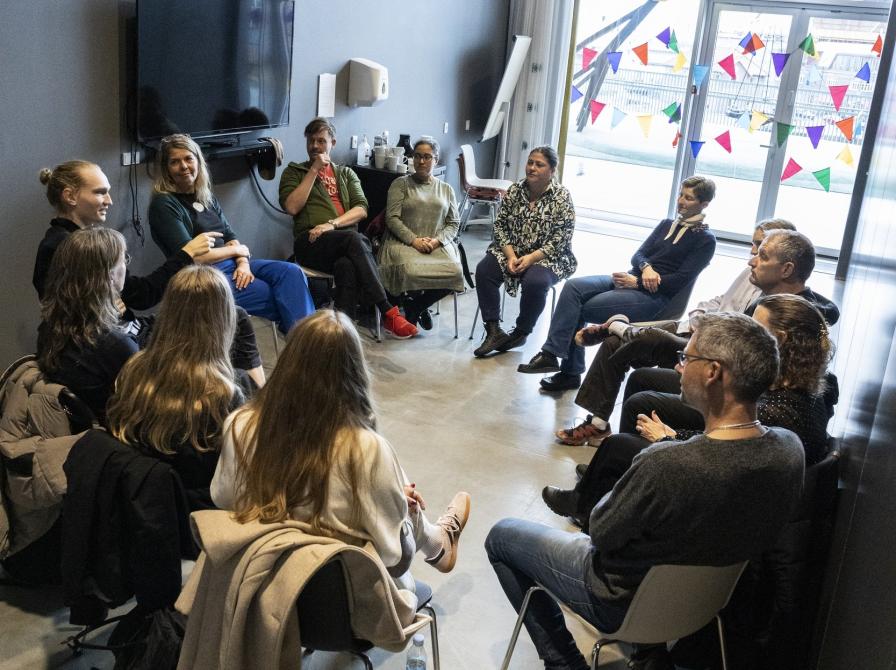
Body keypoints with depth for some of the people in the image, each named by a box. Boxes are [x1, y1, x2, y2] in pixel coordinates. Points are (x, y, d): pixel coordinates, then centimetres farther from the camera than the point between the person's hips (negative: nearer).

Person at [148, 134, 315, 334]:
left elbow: (230, 237, 13)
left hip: (233, 265, 7)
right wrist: (237, 250, -2)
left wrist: (243, 263, -8)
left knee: (292, 273, -19)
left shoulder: (206, 197, 17)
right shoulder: (163, 205, -6)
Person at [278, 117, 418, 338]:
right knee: (354, 239, -36)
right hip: (311, 243, -2)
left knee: (347, 266, -38)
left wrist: (332, 224, -10)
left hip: (344, 242, 2)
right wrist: (314, 170, 2)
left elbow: (361, 209, 9)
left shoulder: (346, 173, 26)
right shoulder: (294, 172, 20)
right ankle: (388, 312, -38)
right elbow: (292, 207, 0)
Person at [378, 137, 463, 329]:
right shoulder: (401, 184, 10)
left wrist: (437, 240, -6)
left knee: (454, 272, -29)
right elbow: (392, 218, 0)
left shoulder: (446, 189, 20)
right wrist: (414, 240, -13)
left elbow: (454, 223, 14)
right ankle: (420, 309, 0)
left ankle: (414, 308, -2)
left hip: (438, 245, 3)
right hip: (404, 242, -3)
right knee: (412, 272, -36)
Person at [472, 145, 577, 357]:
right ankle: (493, 331, -19)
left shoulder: (562, 198, -8)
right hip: (511, 251, 4)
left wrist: (531, 258, -22)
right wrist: (511, 256, -13)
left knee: (535, 282, -34)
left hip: (547, 258, -4)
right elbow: (500, 225, 2)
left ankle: (521, 333, -10)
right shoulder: (514, 190, 3)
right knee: (484, 270, -21)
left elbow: (559, 241, -12)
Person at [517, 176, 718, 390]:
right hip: (630, 278, 7)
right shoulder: (667, 224, 21)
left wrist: (637, 282, -15)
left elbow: (681, 280, -9)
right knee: (573, 287, -19)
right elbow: (638, 254, 13)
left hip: (653, 295, -7)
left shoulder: (705, 240, 0)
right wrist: (646, 268, -12)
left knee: (580, 309, -22)